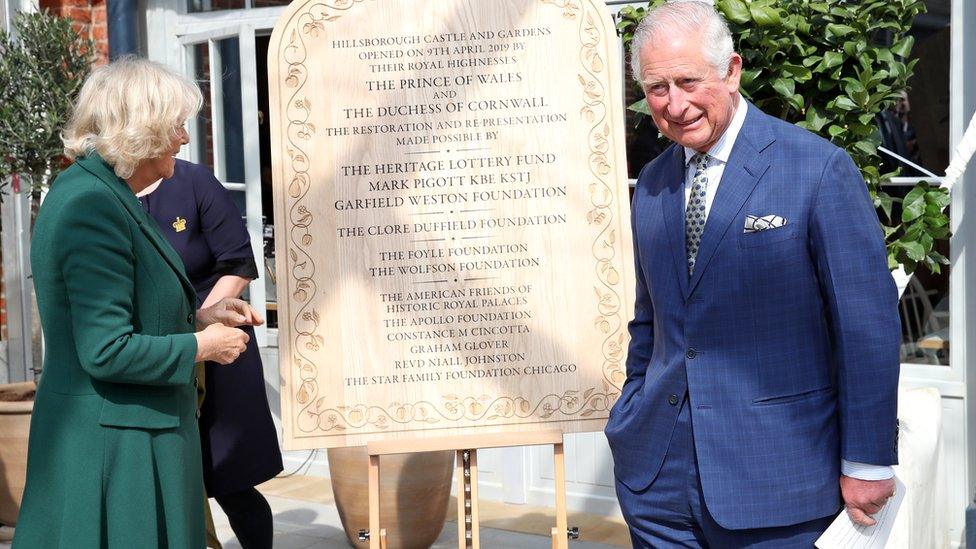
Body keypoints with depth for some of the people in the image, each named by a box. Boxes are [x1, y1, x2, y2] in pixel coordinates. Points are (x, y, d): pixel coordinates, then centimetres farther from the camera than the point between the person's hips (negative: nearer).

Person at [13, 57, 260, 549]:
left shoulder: (101, 195, 11)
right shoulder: (92, 206, -21)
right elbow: (106, 351, -25)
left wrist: (197, 317, 9)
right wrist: (202, 346, -13)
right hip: (112, 447, -10)